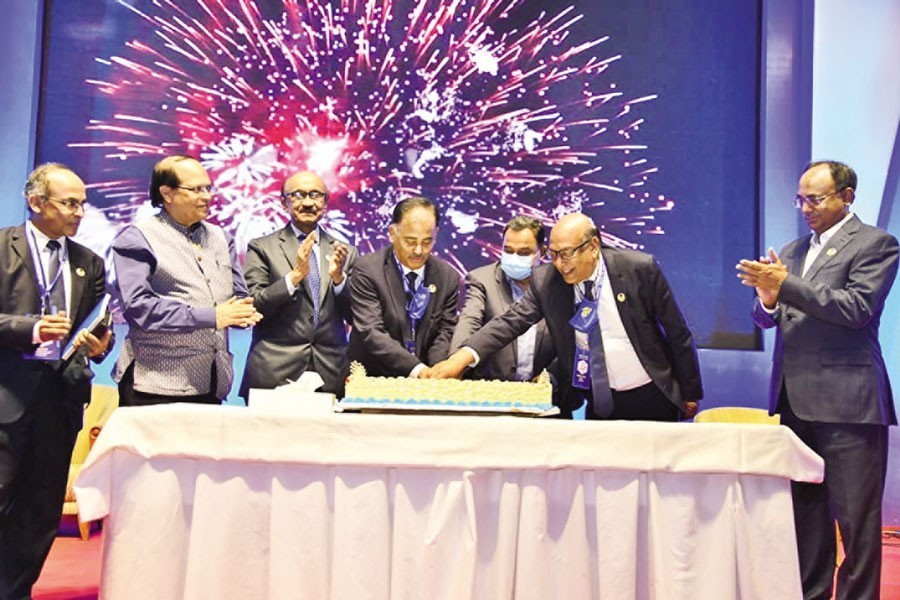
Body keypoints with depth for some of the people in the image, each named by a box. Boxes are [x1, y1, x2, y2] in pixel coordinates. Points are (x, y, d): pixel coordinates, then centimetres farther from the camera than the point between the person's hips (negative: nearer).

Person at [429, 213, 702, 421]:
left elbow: (677, 334, -6)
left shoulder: (640, 268, -14)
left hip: (652, 399, -1)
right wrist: (464, 355, -30)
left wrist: (690, 394, 0)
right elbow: (512, 321, -13)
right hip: (600, 402, 2)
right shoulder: (546, 280, -9)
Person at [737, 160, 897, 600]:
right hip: (794, 399, 6)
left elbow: (858, 307, -16)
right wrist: (767, 299, -10)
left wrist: (786, 285, -19)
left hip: (845, 401, -6)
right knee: (804, 510, 12)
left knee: (855, 515, 1)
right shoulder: (792, 250, 16)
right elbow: (766, 319, 13)